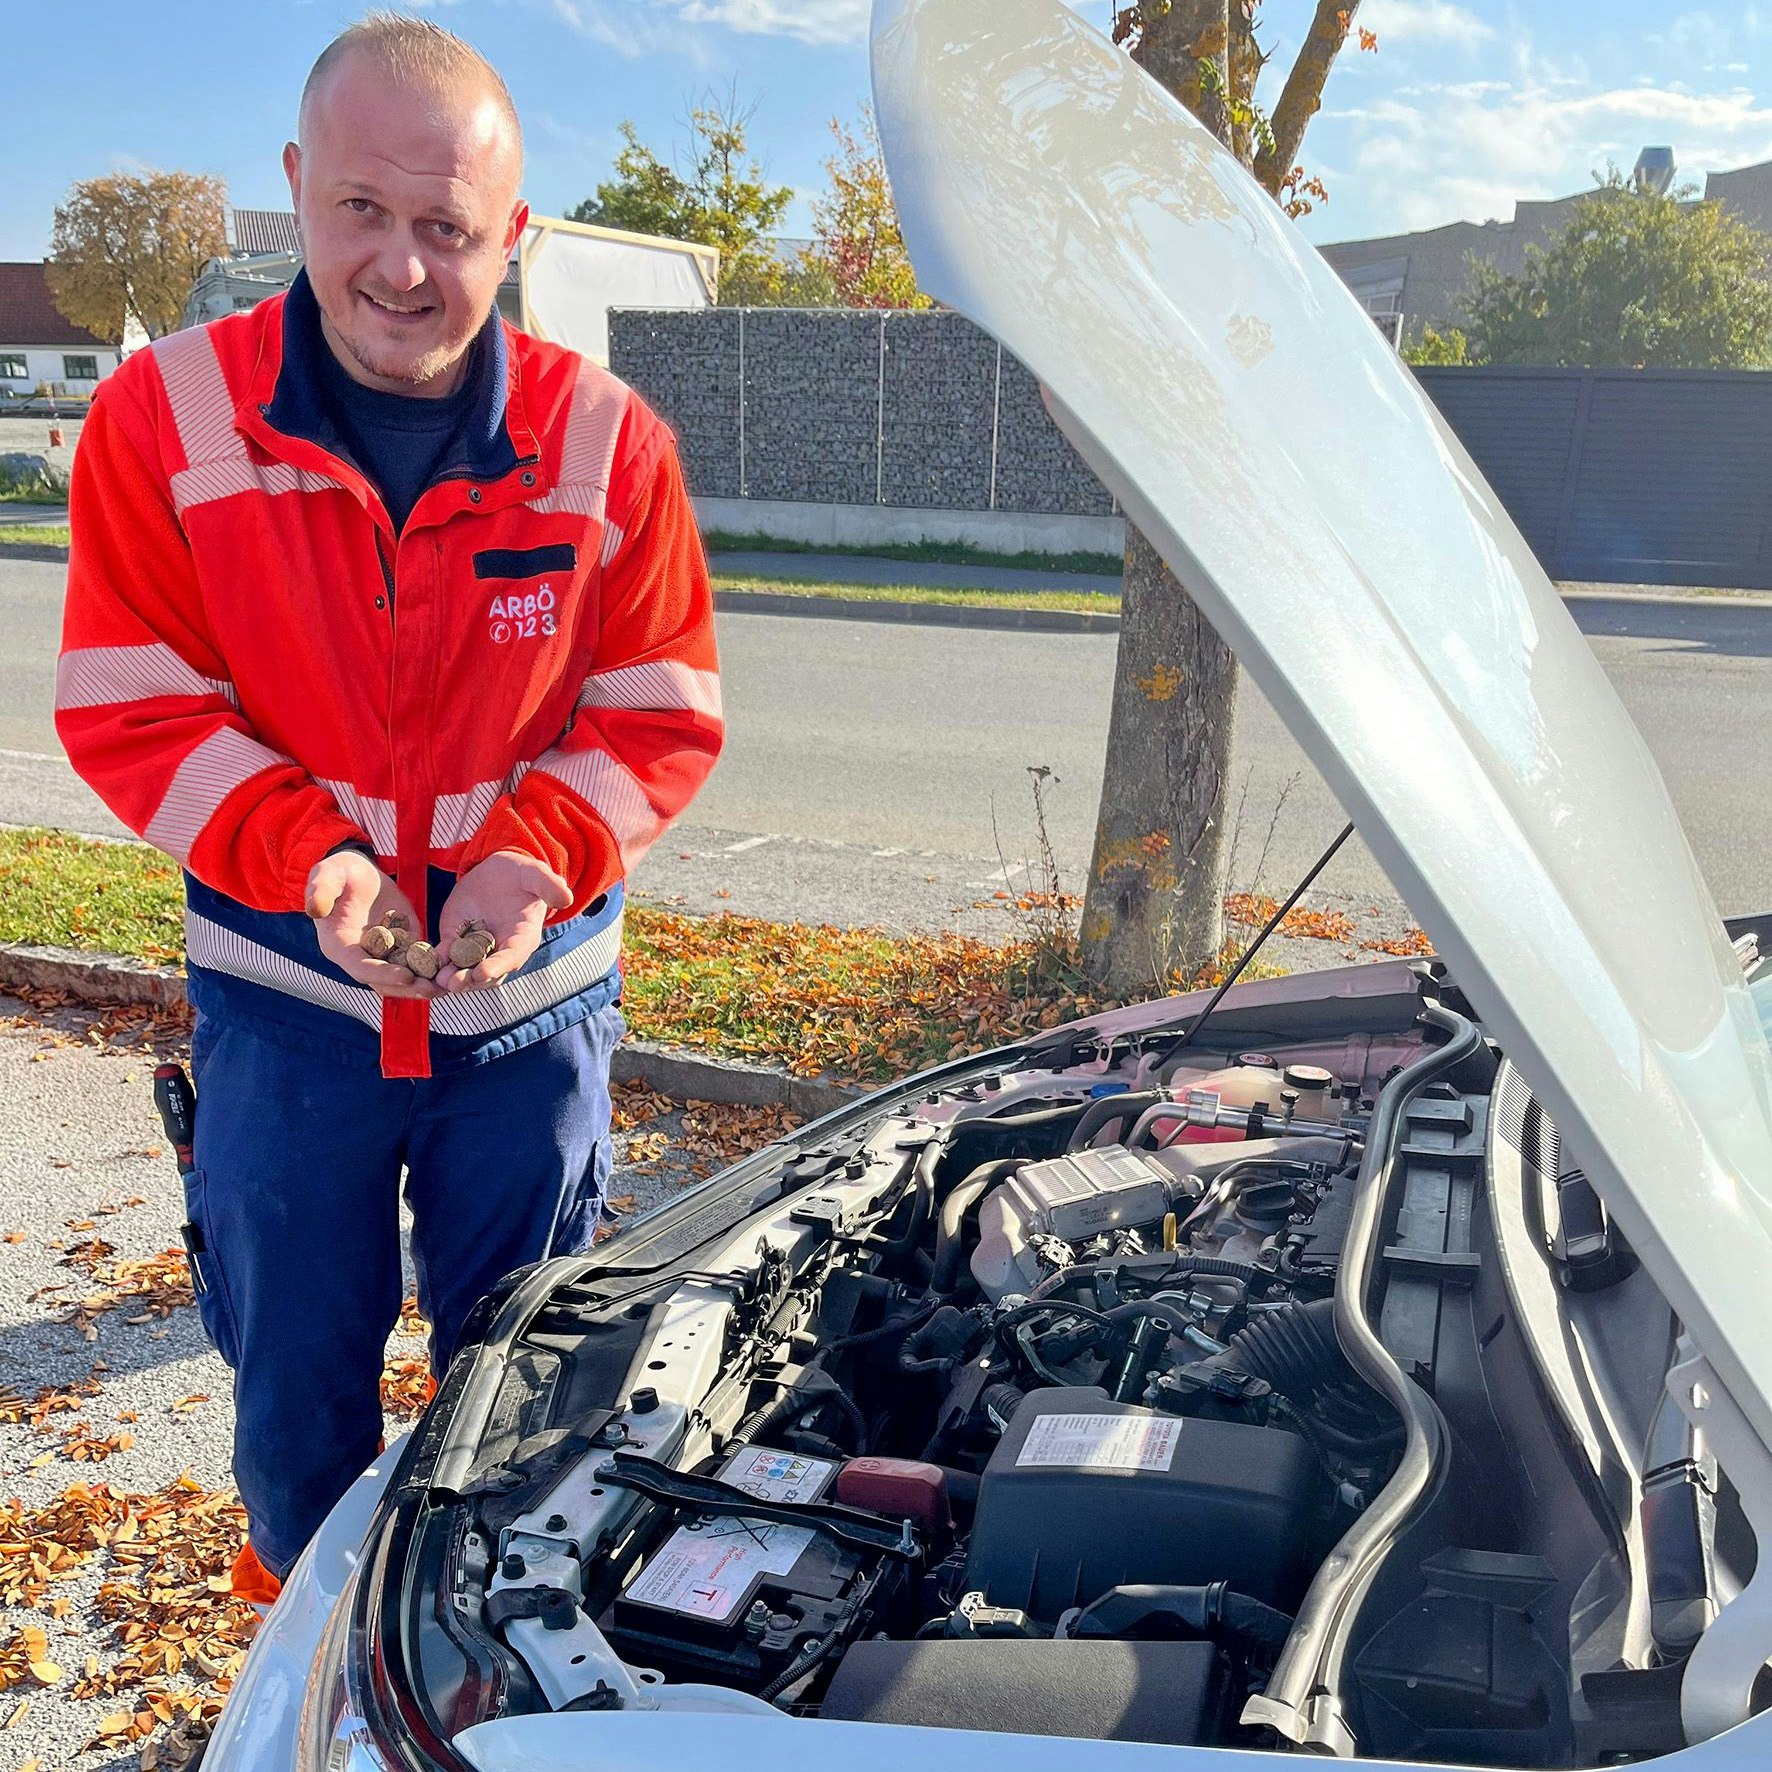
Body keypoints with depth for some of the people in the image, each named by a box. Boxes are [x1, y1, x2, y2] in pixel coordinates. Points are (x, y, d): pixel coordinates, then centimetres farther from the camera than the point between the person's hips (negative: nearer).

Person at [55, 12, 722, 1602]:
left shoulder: (607, 444, -8)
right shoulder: (165, 418, -9)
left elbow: (663, 722, -5)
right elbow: (127, 713, -7)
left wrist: (536, 859, -22)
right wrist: (306, 852, -23)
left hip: (530, 996, 0)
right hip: (285, 994, 0)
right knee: (294, 1383, 17)